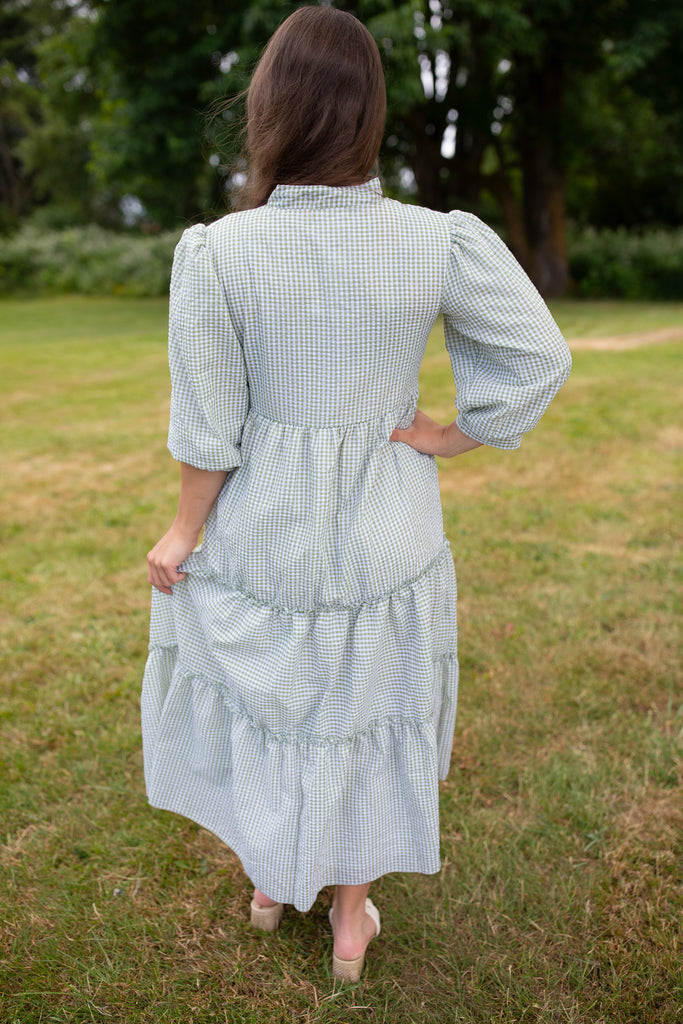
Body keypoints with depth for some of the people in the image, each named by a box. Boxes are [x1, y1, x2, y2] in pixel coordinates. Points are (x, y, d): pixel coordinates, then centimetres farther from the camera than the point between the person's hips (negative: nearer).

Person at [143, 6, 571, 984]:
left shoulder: (217, 252, -18)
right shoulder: (440, 242, -13)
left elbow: (208, 429, -13)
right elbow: (542, 356, -8)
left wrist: (183, 533, 1)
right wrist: (455, 435, 0)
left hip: (257, 535, 0)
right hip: (383, 538, 1)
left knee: (254, 707, 24)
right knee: (366, 718, 21)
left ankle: (268, 881, 48)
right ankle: (352, 916, 41)